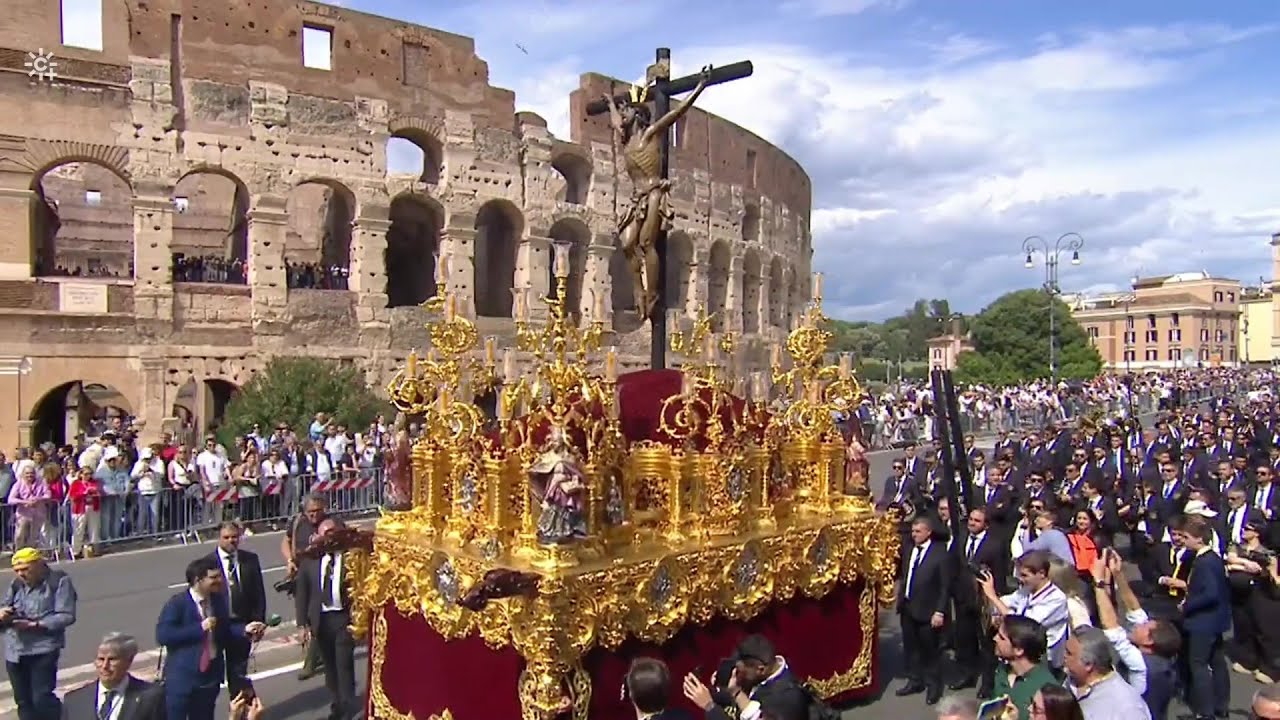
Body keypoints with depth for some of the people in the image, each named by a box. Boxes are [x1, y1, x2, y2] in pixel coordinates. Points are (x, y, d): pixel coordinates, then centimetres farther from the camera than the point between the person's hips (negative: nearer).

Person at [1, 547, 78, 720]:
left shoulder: (59, 581, -4)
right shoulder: (17, 584, 13)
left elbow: (66, 616, -11)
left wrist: (35, 625, -20)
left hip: (44, 649, -6)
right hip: (14, 651, 6)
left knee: (41, 699, -8)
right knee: (23, 701, 12)